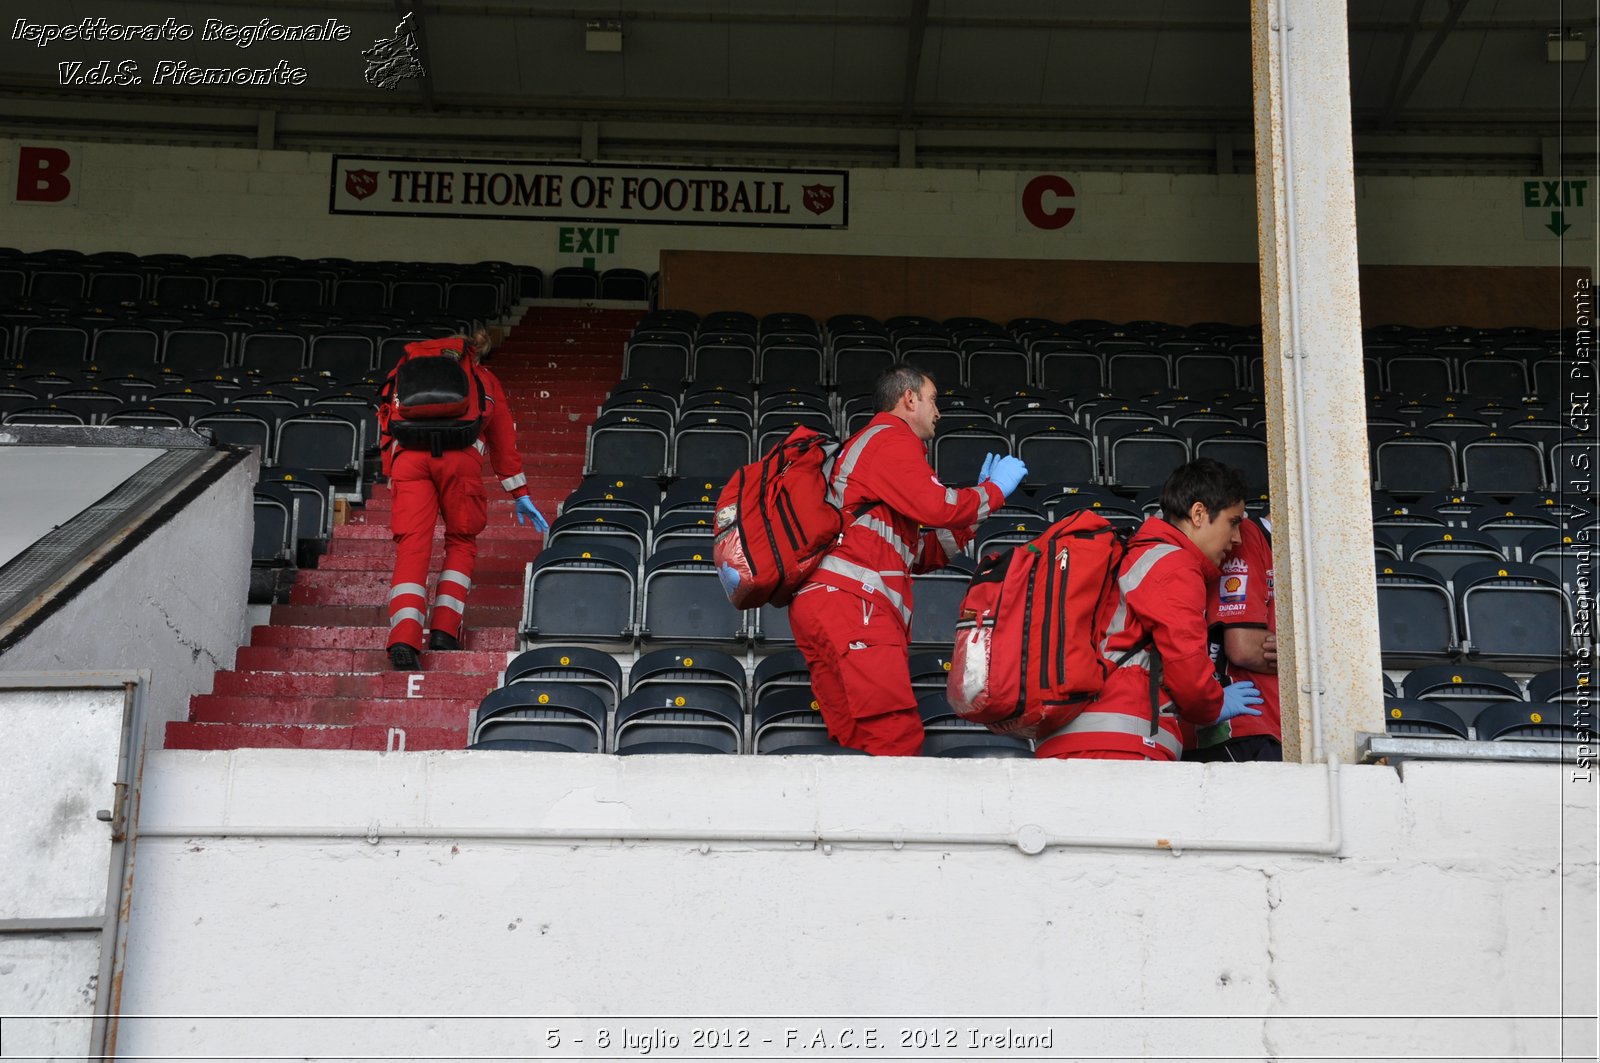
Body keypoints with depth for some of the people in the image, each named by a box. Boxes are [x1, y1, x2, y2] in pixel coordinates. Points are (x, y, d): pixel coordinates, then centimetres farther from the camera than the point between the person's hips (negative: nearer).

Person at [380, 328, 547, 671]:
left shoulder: (414, 360, 34)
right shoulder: (485, 379, 31)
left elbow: (386, 416, 27)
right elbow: (505, 441, 32)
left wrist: (391, 475, 30)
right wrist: (521, 495, 37)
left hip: (408, 453, 0)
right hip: (460, 453, 0)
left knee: (411, 546, -5)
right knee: (461, 540, 18)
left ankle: (404, 639, -22)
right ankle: (445, 630, 4)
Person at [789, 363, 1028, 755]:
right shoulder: (891, 439, 4)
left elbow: (922, 554, 32)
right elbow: (936, 506, -12)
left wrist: (978, 502, 28)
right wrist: (994, 490, 5)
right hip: (849, 601, -11)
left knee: (861, 744, -1)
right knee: (896, 736, -22)